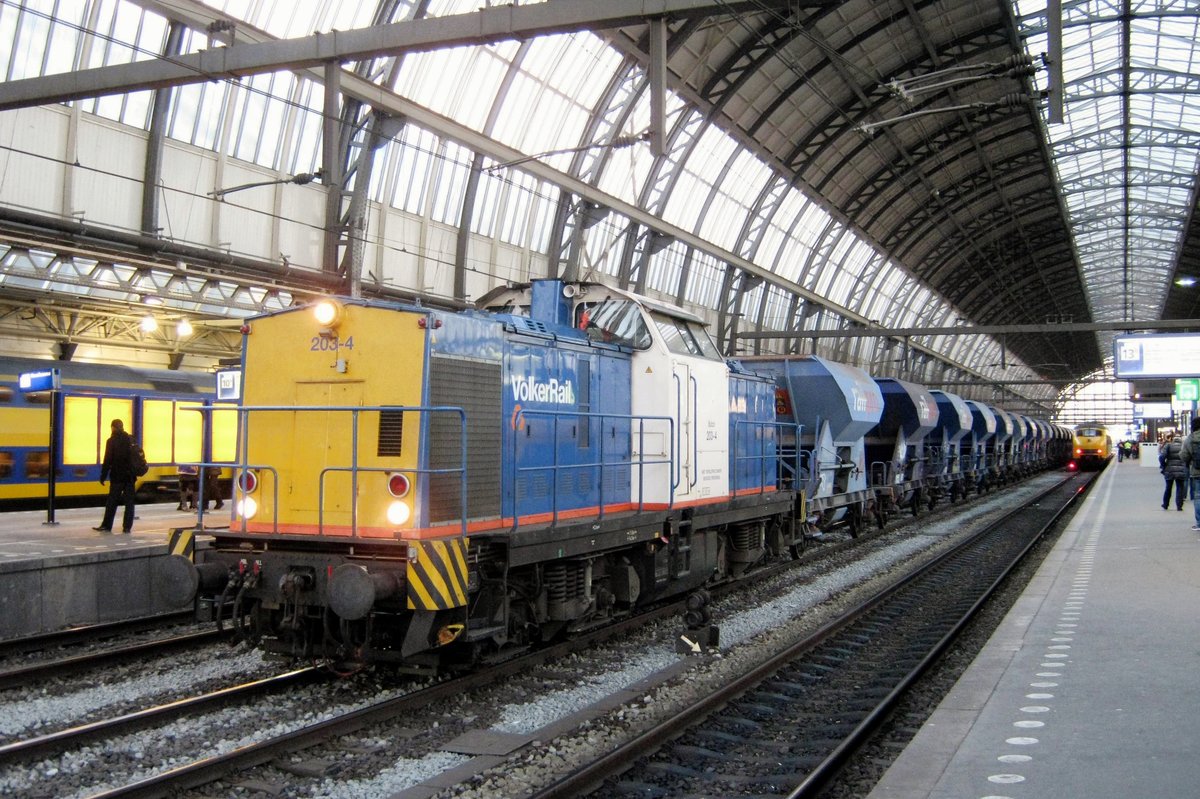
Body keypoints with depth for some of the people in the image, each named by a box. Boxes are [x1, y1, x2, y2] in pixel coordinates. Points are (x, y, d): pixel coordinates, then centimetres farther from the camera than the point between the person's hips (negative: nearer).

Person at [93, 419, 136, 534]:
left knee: (112, 501, 2)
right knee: (129, 501, 5)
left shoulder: (112, 441, -8)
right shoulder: (131, 440, 6)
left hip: (117, 476, -4)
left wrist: (103, 476, -5)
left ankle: (106, 526, 5)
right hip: (130, 476, 4)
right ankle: (127, 526, 3)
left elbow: (107, 460, -10)